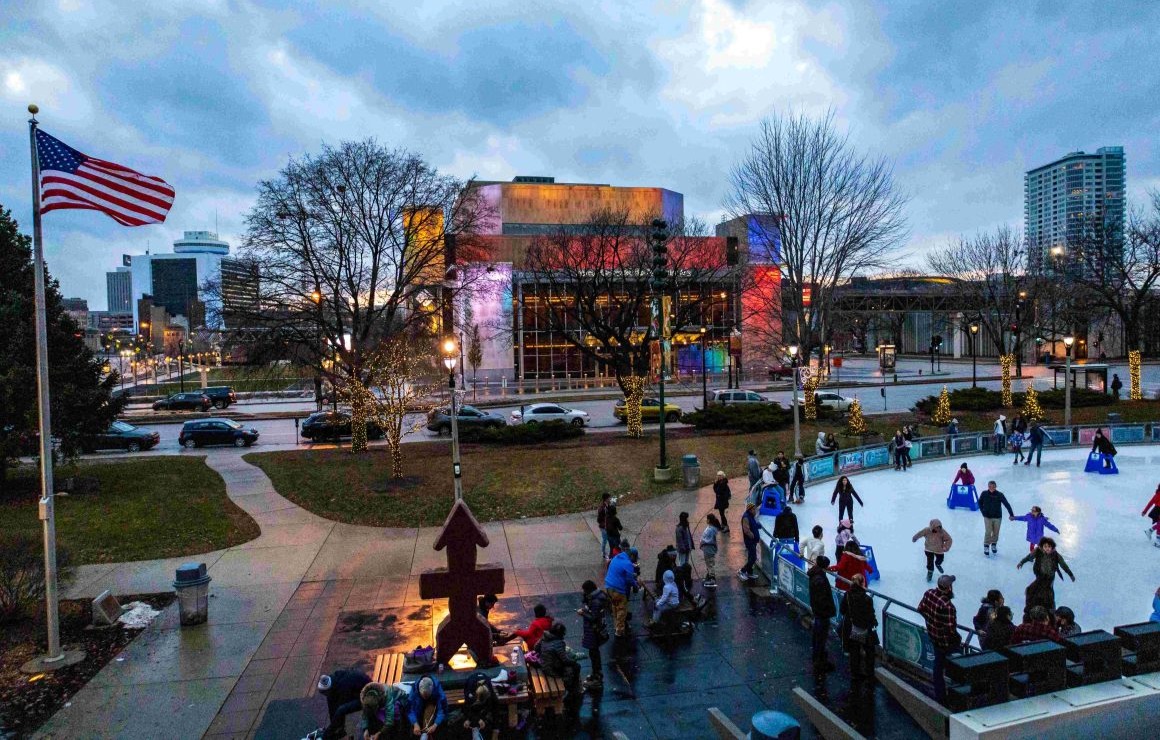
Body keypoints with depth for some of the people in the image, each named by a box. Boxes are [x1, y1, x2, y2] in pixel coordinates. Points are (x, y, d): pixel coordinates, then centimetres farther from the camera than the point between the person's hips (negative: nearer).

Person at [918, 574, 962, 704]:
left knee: (938, 665, 22)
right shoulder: (947, 605, -34)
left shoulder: (929, 593, -10)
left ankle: (939, 695, 35)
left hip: (934, 638, 8)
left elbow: (921, 609, 6)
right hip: (948, 642, -8)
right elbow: (950, 628, -28)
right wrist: (958, 639, -10)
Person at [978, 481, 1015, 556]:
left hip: (997, 517, 1)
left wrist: (1011, 514, -15)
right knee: (988, 532, -6)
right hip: (987, 517, -1)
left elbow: (1007, 504, -10)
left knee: (996, 532, 11)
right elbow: (980, 502, 8)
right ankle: (986, 546, 9)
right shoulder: (984, 494, -9)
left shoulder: (999, 495, -13)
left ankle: (994, 545, 32)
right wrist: (983, 511, 1)